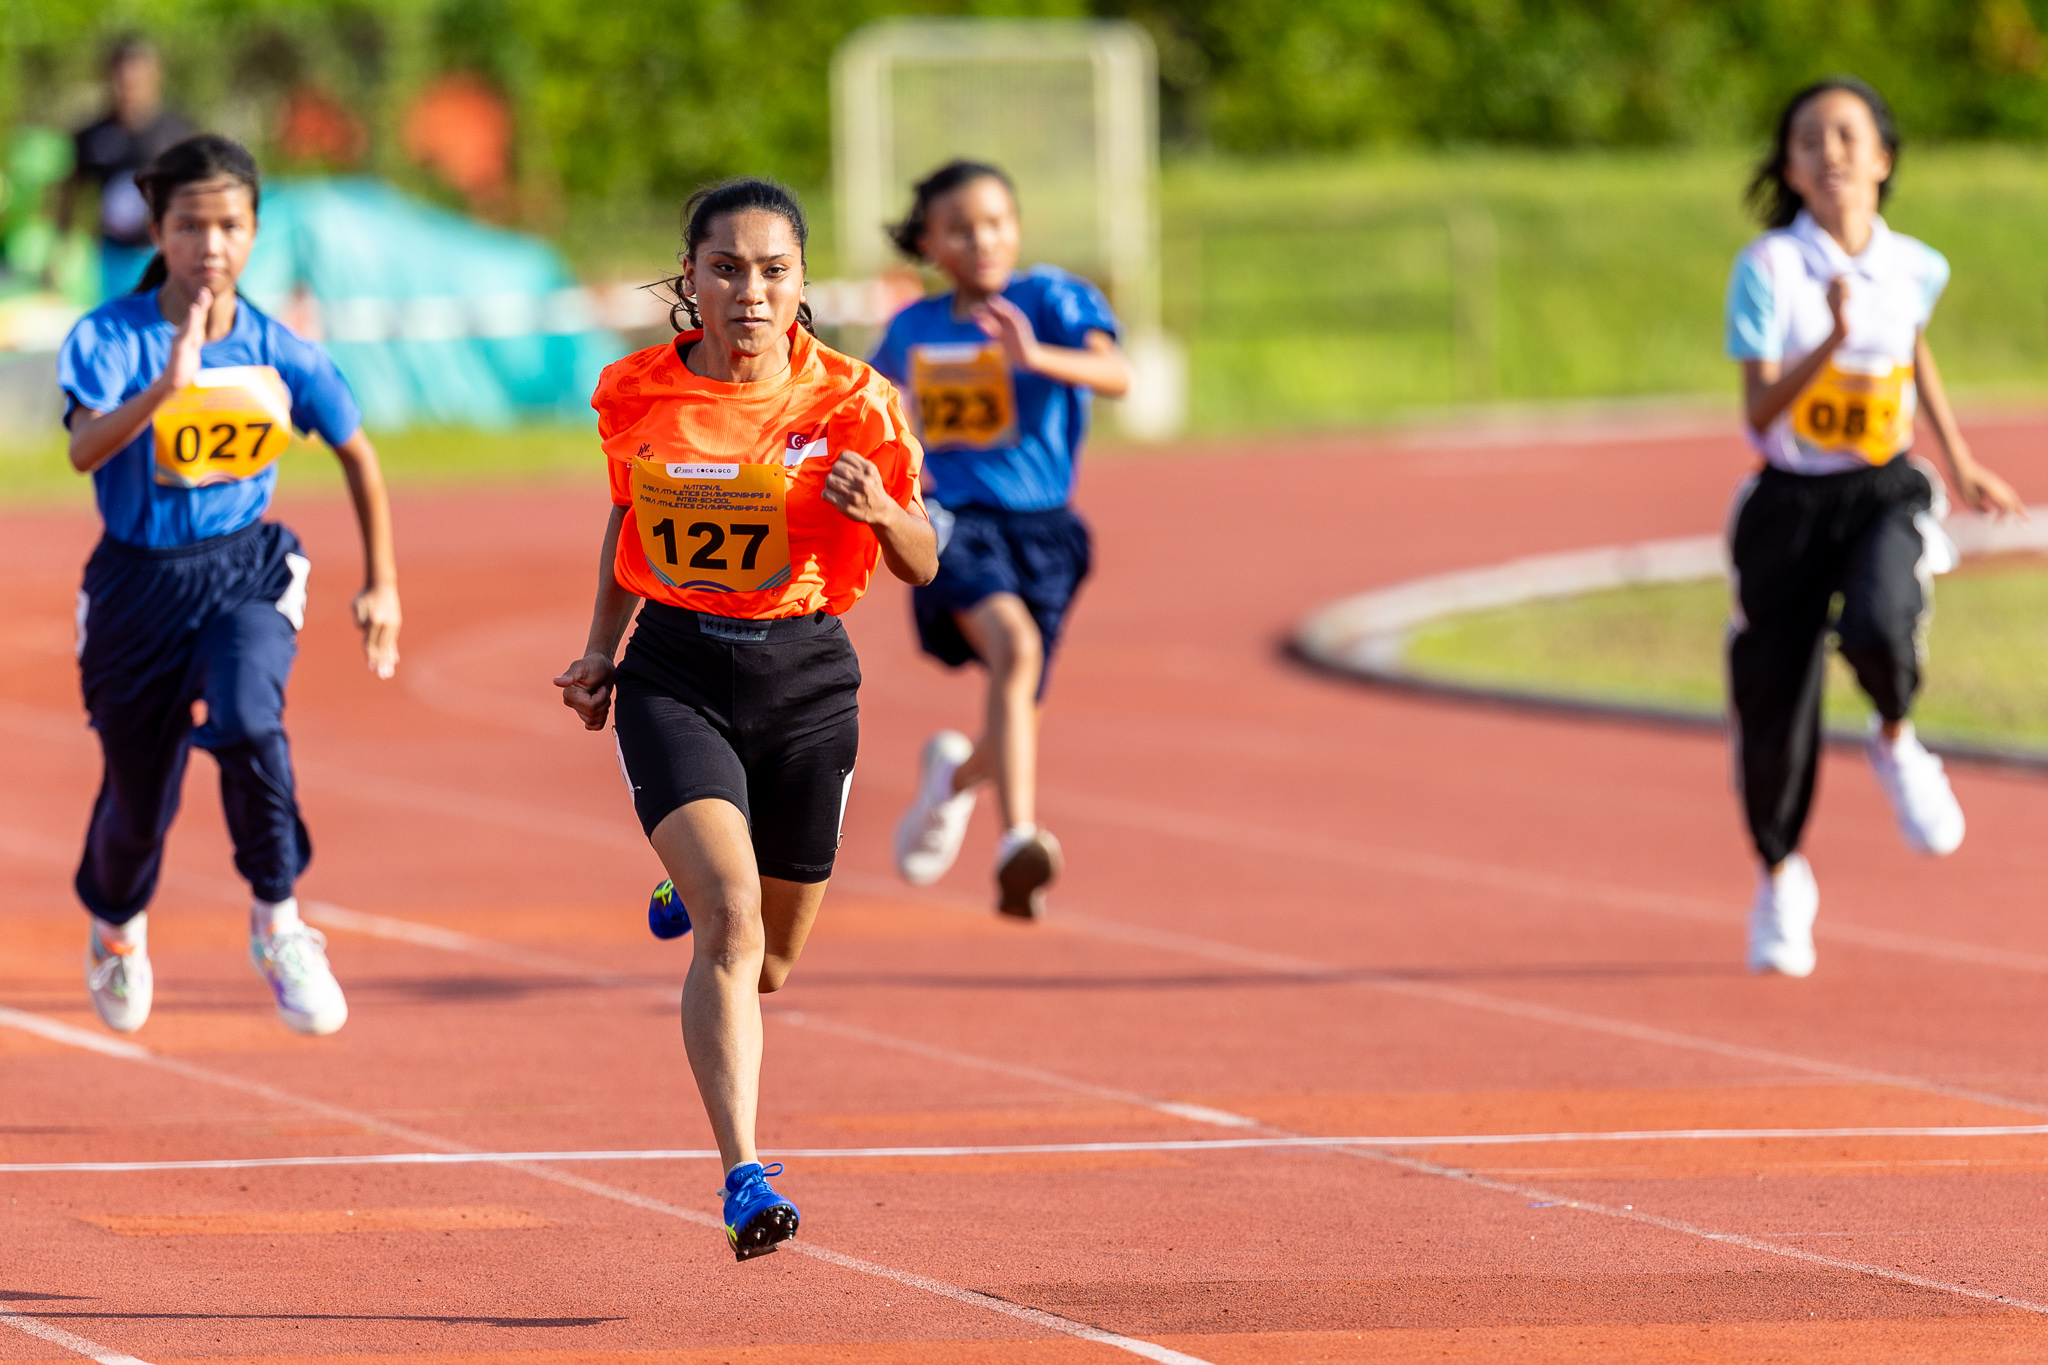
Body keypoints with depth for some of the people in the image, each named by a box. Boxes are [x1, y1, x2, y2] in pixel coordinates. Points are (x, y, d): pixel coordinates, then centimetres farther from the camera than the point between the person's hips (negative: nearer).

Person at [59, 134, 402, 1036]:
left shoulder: (282, 354, -7)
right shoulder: (108, 338, -15)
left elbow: (356, 454, 9)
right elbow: (84, 449, -33)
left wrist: (381, 584, 9)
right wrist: (166, 387, -49)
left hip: (245, 572, 0)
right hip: (137, 582, 0)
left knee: (249, 720, -30)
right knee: (138, 796, 11)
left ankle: (276, 924, -11)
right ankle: (117, 928, 46)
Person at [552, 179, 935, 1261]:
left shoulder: (849, 401, -6)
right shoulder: (639, 395, -3)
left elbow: (921, 566, 2)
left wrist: (882, 512, -19)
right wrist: (602, 647, 15)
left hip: (806, 681, 1)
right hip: (677, 673, -1)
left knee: (768, 958, 14)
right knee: (730, 920, -23)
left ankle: (689, 893, 52)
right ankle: (744, 1177, -26)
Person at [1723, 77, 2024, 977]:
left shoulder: (1914, 269, 0)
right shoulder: (1768, 269, -11)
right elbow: (1758, 414, -18)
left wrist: (1961, 466, 23)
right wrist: (1830, 343, -32)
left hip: (1885, 495, 1)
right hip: (1790, 502, -1)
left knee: (1878, 627, -32)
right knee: (1774, 709, 3)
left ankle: (1895, 743, 4)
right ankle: (1780, 879, 30)